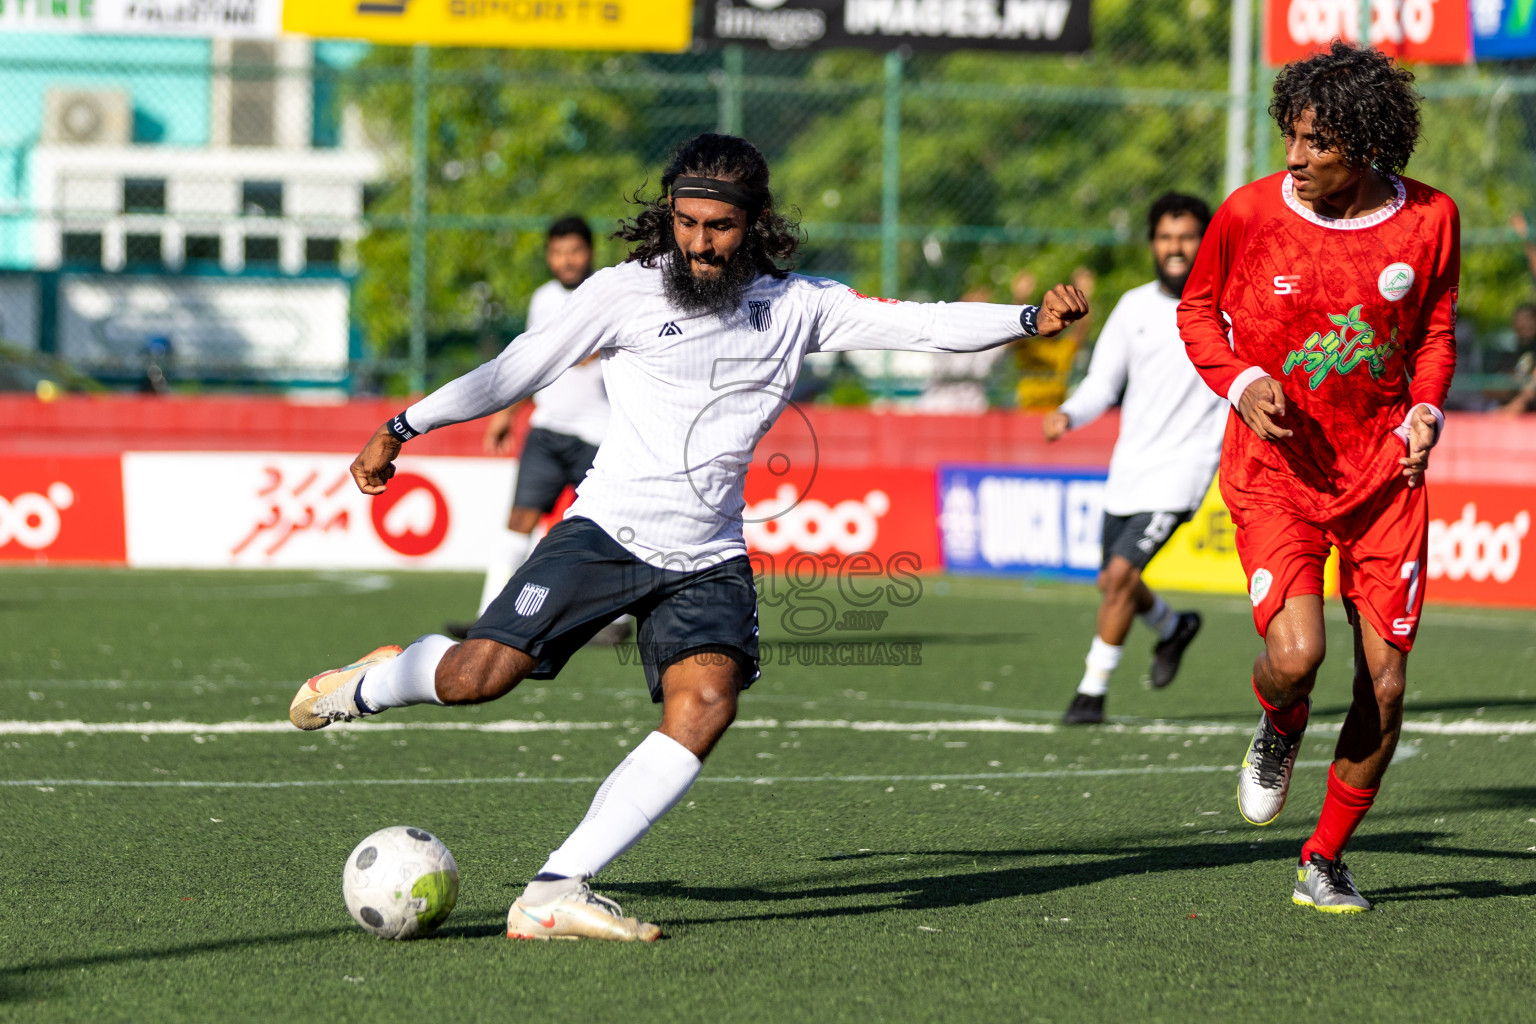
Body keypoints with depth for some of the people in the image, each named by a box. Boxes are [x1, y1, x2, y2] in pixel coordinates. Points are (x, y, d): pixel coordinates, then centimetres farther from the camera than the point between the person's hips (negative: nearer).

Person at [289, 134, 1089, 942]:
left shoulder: (797, 306, 6)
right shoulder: (625, 293, -1)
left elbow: (915, 324, 0)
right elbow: (518, 371, 8)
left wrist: (1030, 321, -13)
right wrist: (401, 430, 12)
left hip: (708, 560, 2)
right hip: (607, 530, -2)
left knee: (704, 707, -23)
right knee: (479, 676, -16)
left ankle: (553, 894, -23)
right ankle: (373, 683, 21)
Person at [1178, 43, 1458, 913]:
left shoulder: (1430, 220, -5)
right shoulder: (1250, 213, -9)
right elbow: (1198, 311, 7)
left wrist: (1426, 411, -6)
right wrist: (1242, 383, -12)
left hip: (1384, 472, 2)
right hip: (1276, 472, -2)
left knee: (1385, 684, -1)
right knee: (1296, 654, -23)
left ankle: (1325, 862, 18)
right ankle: (1279, 732, 16)